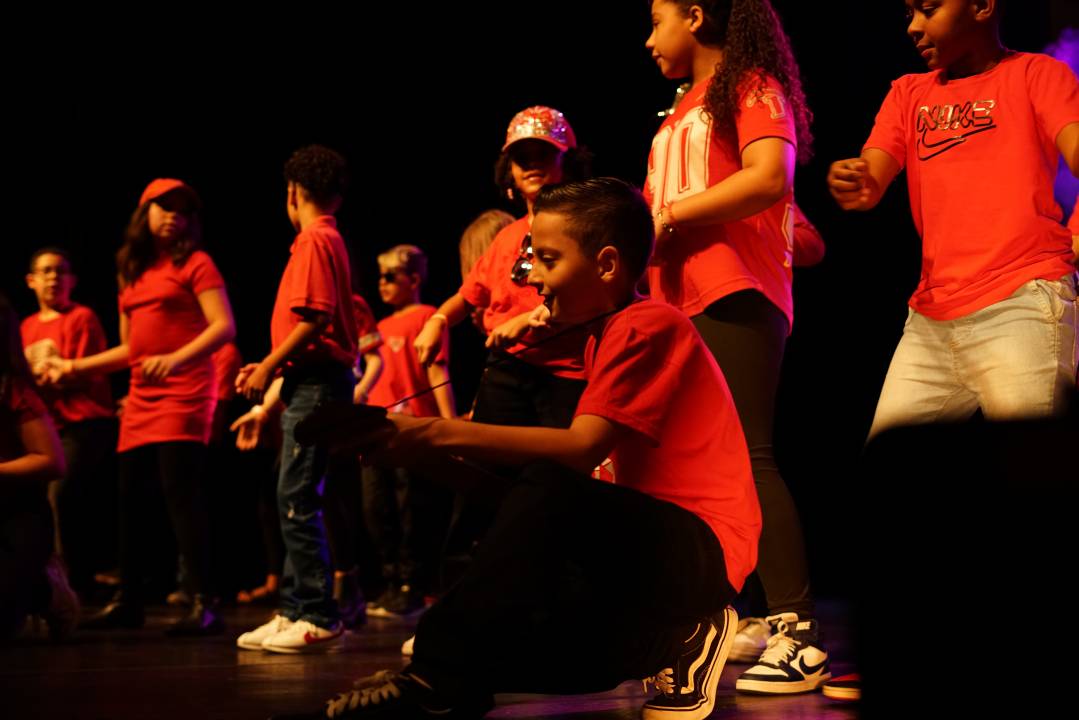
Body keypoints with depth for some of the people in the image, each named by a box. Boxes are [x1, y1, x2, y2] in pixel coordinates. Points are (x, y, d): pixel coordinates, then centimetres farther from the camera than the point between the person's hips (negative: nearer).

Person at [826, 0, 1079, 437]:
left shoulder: (1037, 73, 6)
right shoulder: (908, 93, 20)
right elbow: (869, 183, 7)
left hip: (1022, 301, -5)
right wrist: (853, 185, -19)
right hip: (930, 317, 5)